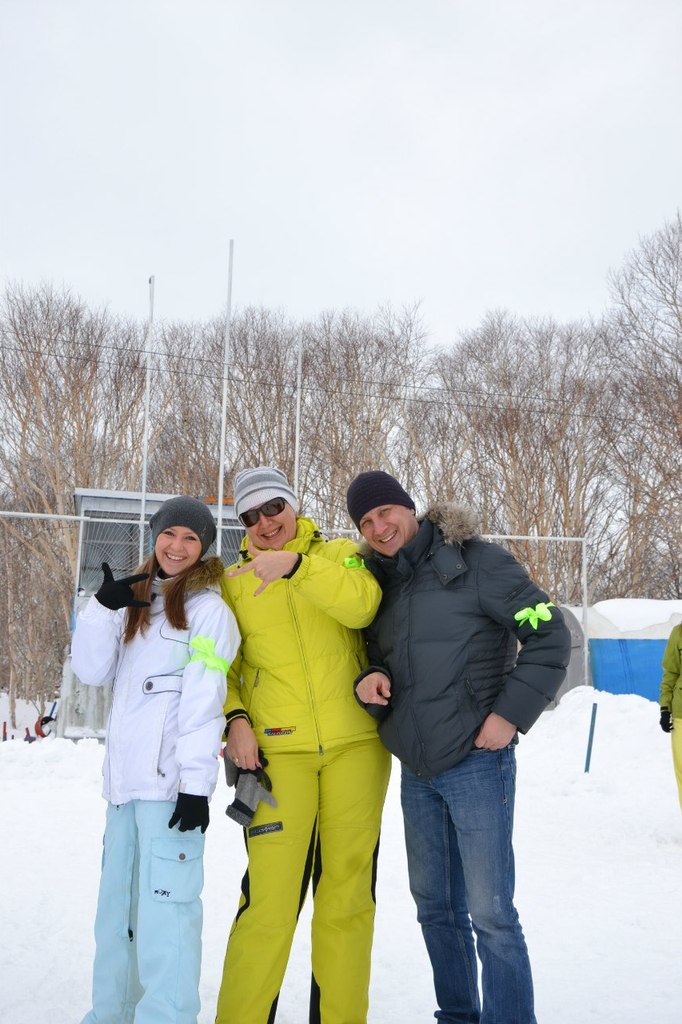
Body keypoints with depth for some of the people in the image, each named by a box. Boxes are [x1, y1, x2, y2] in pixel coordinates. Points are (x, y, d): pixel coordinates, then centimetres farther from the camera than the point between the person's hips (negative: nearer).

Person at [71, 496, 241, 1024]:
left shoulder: (208, 607, -1)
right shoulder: (136, 602, 19)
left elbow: (204, 700, -10)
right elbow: (93, 671, 10)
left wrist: (197, 782, -17)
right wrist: (103, 606, -4)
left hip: (171, 781, -7)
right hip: (125, 777, 7)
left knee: (163, 903, -10)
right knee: (116, 905, 15)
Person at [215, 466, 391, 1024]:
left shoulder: (340, 555, 7)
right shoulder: (233, 581, 11)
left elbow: (363, 604, -14)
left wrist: (295, 564, -23)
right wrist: (234, 718, -6)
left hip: (355, 746, 0)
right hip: (278, 750, 0)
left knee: (348, 894, 8)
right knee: (269, 898, -7)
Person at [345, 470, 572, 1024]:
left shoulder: (475, 561, -9)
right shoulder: (381, 583, 11)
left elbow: (551, 635, -10)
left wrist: (511, 713, -14)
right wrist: (369, 682, -5)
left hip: (476, 760, -7)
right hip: (416, 770, 7)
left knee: (490, 912, -5)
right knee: (435, 905, 16)